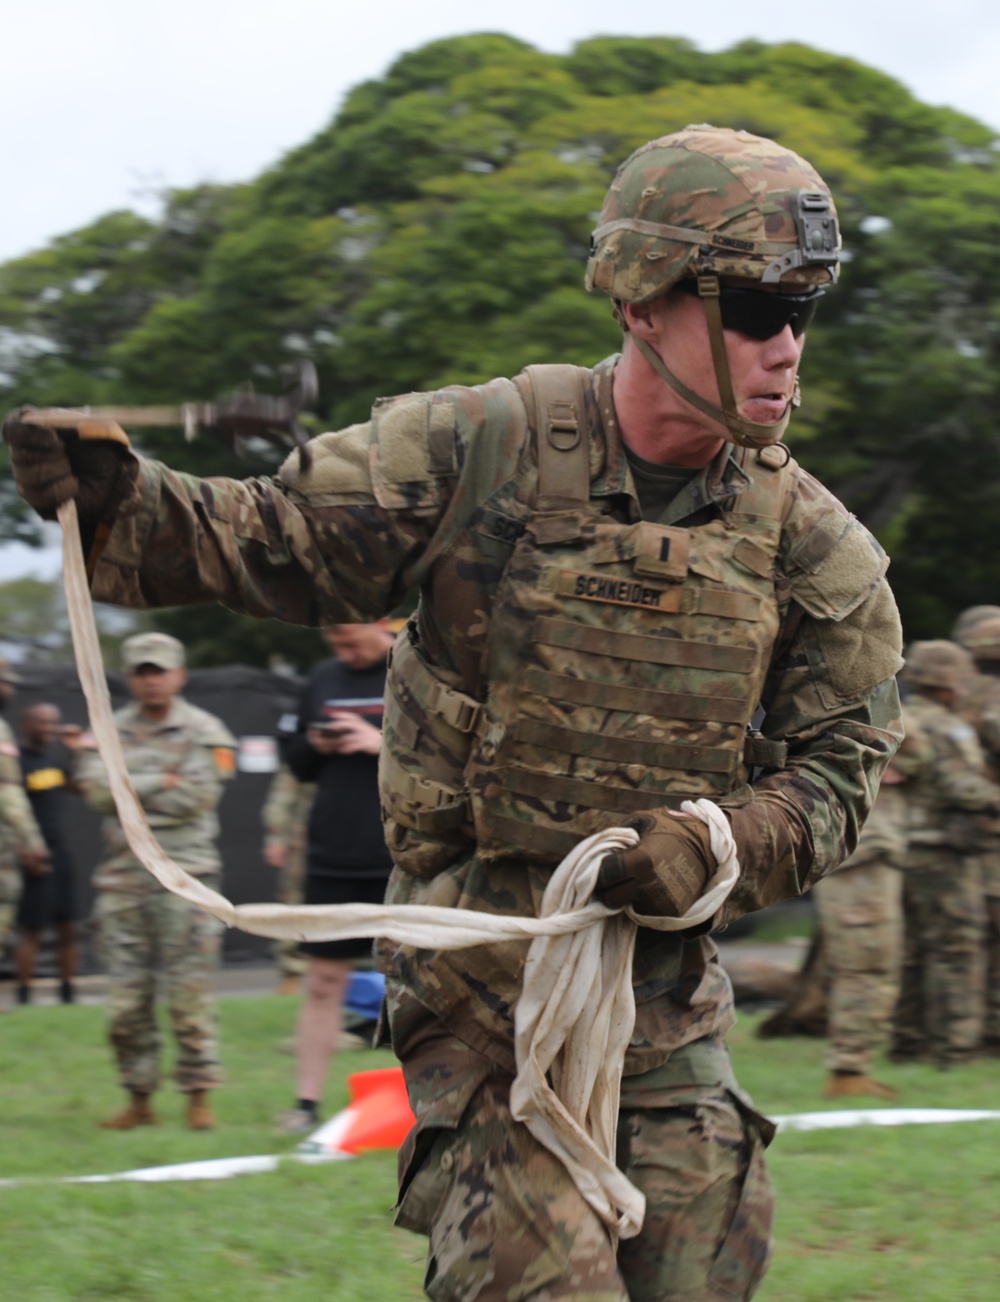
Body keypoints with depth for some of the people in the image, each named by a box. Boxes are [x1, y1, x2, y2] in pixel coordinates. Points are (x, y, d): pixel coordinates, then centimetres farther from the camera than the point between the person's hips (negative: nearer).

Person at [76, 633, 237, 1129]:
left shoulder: (204, 731, 2)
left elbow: (196, 798, -11)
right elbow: (98, 790, -3)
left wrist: (128, 791, -5)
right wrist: (160, 783, -10)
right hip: (121, 879, 4)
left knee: (190, 994, -5)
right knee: (126, 999, 4)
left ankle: (199, 1096, 1)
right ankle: (138, 1098, 11)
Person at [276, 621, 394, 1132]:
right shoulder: (323, 679, 11)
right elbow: (296, 761, 18)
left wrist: (385, 744, -19)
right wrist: (315, 747, -4)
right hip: (332, 858, 4)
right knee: (323, 983, 6)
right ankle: (307, 1103, 11)